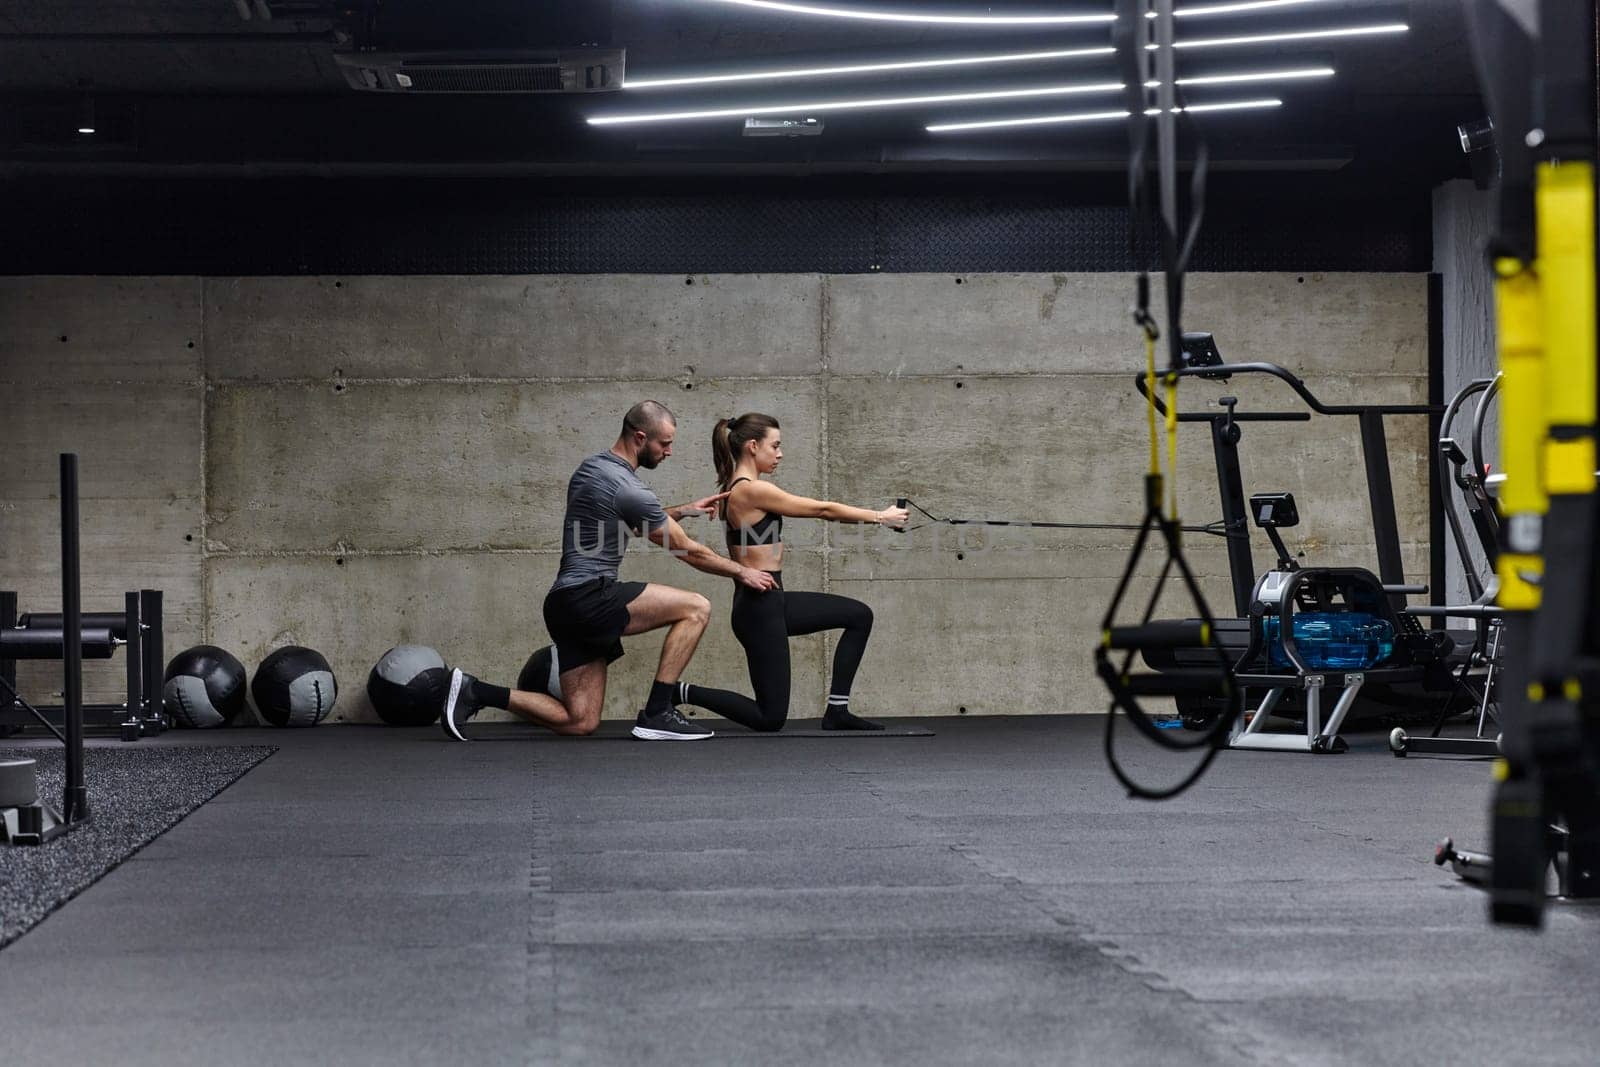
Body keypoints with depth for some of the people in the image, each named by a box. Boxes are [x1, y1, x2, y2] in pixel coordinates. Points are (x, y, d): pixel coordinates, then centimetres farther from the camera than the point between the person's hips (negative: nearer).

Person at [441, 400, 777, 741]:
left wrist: (683, 511, 34)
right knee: (696, 608, -12)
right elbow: (688, 551, -4)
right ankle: (656, 713, -9)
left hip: (567, 606, 10)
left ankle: (475, 692, 5)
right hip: (588, 597, -10)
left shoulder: (591, 468, 16)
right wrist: (743, 572, 9)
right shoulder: (627, 489, -13)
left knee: (580, 722, 8)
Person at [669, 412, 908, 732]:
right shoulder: (752, 490, -18)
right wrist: (879, 517, -1)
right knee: (770, 718, -3)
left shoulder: (739, 489, 11)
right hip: (758, 607, -10)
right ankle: (683, 693, 5)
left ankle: (837, 711, 16)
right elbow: (822, 509, -11)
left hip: (771, 601, 10)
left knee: (859, 616, 14)